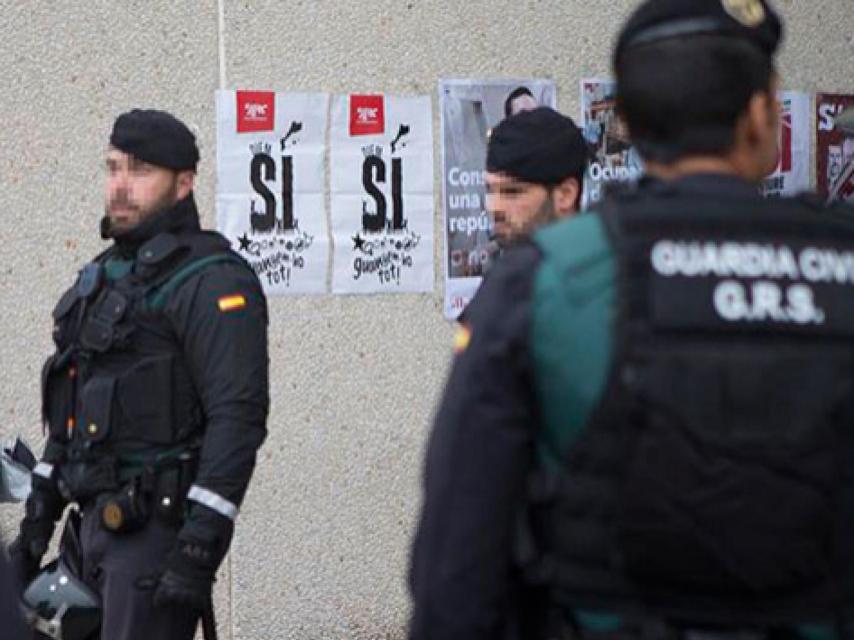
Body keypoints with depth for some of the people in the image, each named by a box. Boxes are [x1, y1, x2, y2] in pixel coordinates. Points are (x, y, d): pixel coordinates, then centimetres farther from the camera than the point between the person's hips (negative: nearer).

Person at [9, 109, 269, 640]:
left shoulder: (212, 282, -11)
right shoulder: (103, 277, 18)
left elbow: (237, 417, -18)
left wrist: (200, 547, -24)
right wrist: (38, 517, 20)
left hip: (158, 527, -9)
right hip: (99, 519, 9)